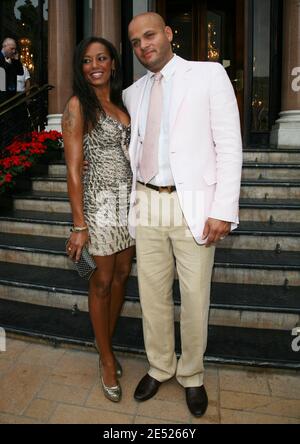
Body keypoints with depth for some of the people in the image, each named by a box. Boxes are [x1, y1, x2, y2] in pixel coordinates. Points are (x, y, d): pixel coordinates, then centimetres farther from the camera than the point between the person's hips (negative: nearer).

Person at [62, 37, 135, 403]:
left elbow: (131, 151, 13)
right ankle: (107, 359, 24)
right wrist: (79, 225, -14)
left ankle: (106, 341, 33)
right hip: (101, 199, -6)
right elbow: (73, 168, -11)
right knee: (103, 281, 5)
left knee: (122, 275, 12)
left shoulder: (122, 102, 13)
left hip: (131, 197, 6)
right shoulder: (78, 105, -6)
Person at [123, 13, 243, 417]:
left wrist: (224, 210, -13)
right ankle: (159, 367, 33)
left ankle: (192, 375, 29)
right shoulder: (132, 93, 14)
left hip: (193, 205, -4)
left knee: (195, 298, 5)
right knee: (152, 293, 11)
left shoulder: (209, 74, 1)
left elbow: (230, 145, -5)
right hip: (148, 203, 4)